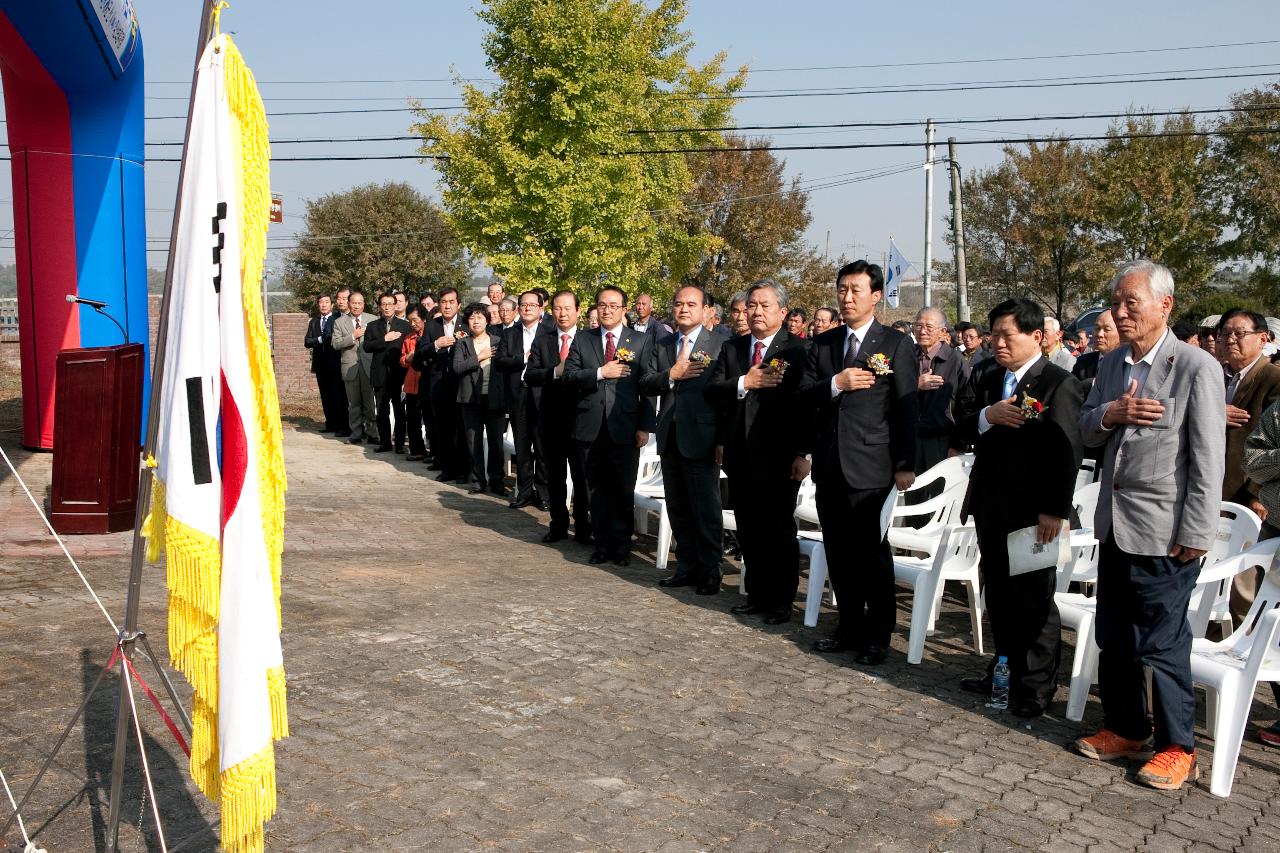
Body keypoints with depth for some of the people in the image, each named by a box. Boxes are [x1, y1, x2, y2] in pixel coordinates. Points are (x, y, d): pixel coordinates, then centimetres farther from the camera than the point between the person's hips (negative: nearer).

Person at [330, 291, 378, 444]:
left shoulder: (373, 320, 4)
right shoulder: (339, 322, 5)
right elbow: (335, 344, -2)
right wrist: (353, 336, -14)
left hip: (369, 366, -1)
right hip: (350, 367, 1)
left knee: (370, 402, 2)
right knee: (354, 403, 8)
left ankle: (371, 433, 10)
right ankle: (356, 433, 16)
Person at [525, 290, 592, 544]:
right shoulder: (541, 342, 8)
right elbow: (530, 376, -3)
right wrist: (555, 371, -18)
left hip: (580, 418, -3)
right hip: (551, 418, 3)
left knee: (582, 476, 3)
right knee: (555, 476, 12)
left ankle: (583, 527, 14)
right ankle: (558, 525, 23)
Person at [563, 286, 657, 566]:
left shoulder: (641, 341, 3)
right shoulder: (582, 340, 10)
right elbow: (570, 376, 0)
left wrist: (645, 426, -6)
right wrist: (600, 372, -14)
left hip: (625, 428, -2)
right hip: (590, 428, 2)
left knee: (624, 491, 5)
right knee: (597, 490, 10)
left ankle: (621, 546, 18)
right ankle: (602, 544, 20)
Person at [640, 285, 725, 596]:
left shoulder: (719, 345, -5)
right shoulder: (663, 345, 13)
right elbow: (645, 385, 5)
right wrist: (672, 374, -13)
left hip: (701, 437, -6)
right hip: (670, 437, 6)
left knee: (707, 509, 2)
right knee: (678, 508, 12)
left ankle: (709, 570, 14)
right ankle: (687, 567, 23)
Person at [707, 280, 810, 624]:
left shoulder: (798, 350, -6)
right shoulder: (731, 348, 11)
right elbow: (712, 391, 2)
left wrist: (803, 453, -14)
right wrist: (744, 383, -15)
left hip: (779, 459, -5)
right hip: (740, 456, 5)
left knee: (780, 532, 6)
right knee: (748, 532, 12)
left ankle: (781, 601, 18)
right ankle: (757, 595, 24)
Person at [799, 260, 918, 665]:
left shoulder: (896, 344, -3)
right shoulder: (823, 343, 11)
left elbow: (907, 408, -6)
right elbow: (804, 395, 6)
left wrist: (905, 464, -9)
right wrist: (835, 384, -13)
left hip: (870, 465, -5)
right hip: (829, 464, 5)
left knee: (872, 554, 2)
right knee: (838, 552, 12)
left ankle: (878, 636, 16)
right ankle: (850, 626, 25)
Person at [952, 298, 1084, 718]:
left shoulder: (1060, 384, -11)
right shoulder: (983, 375, 9)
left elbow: (1067, 452, -16)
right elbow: (960, 431, 4)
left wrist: (1055, 510, -20)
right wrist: (986, 416, -17)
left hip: (1032, 511, -6)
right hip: (990, 505, 6)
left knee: (1033, 601, 6)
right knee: (998, 596, 16)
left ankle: (1036, 687, 18)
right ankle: (1005, 671, 30)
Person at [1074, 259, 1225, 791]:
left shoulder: (1197, 368, -13)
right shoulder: (1111, 364, 9)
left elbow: (1208, 459, -14)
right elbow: (1086, 430, 12)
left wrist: (1196, 535, -15)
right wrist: (1108, 414, -11)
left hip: (1163, 529, -7)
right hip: (1114, 523, 7)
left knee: (1160, 641, 2)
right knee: (1113, 636, 15)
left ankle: (1178, 747, 19)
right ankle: (1125, 728, 31)